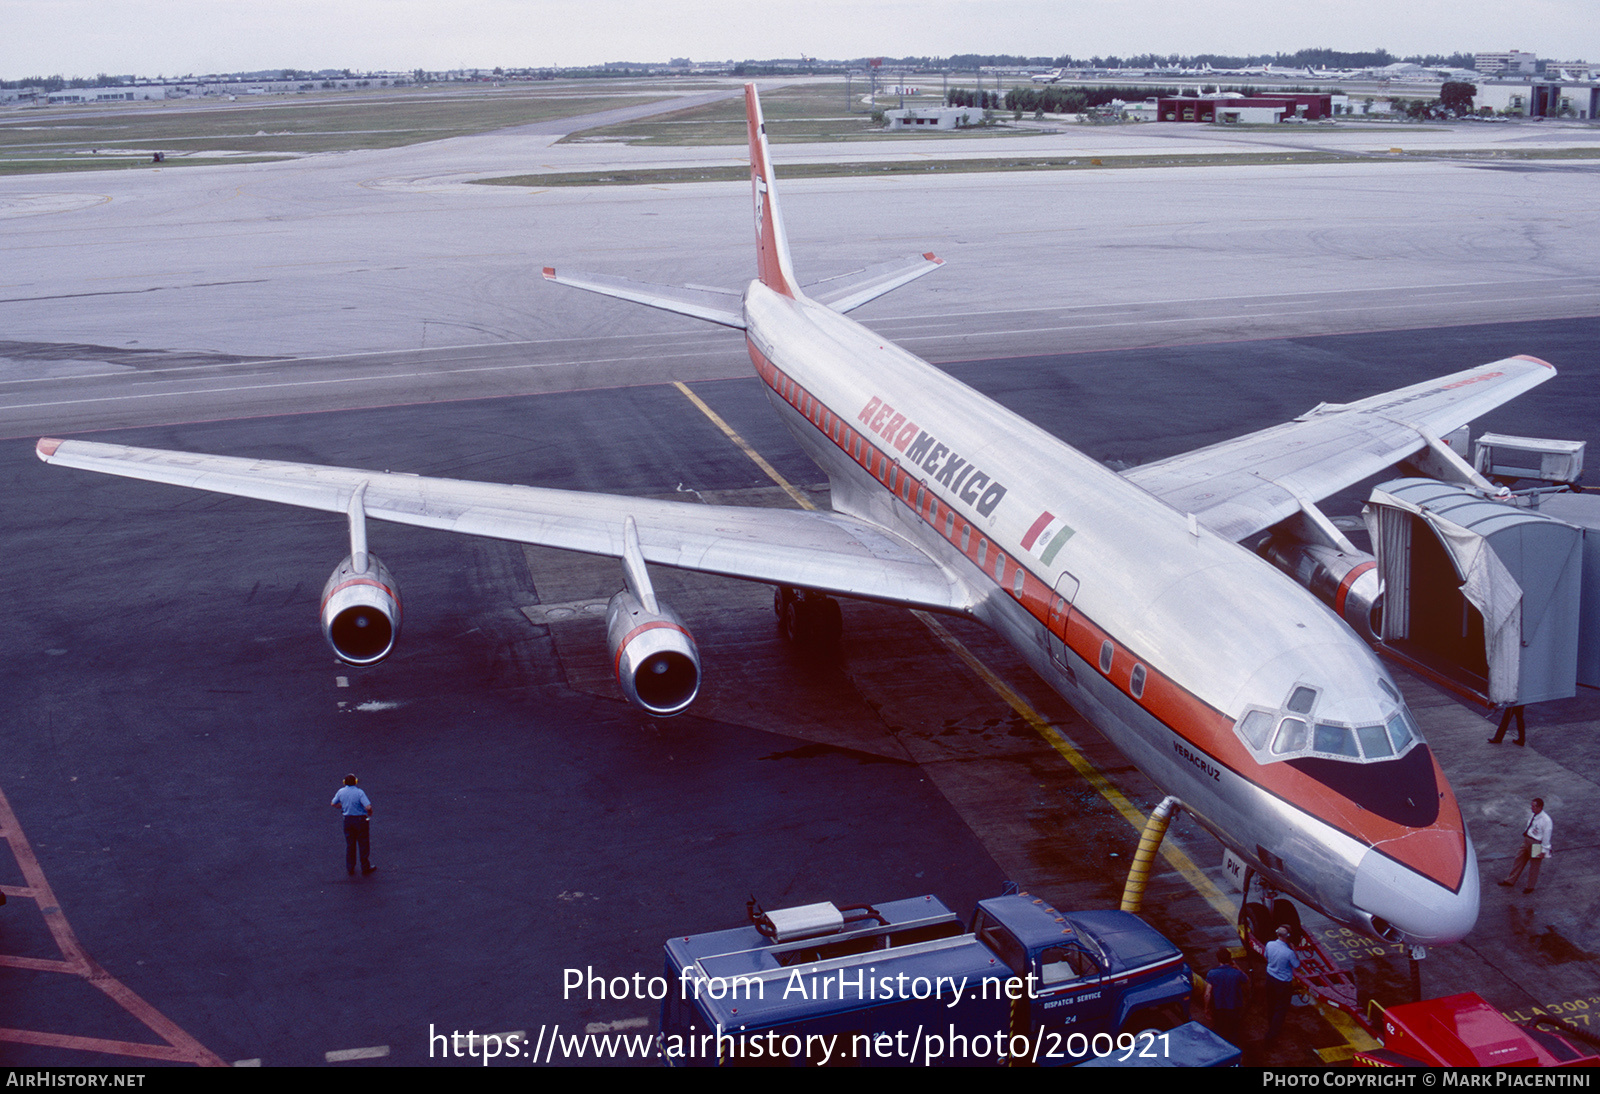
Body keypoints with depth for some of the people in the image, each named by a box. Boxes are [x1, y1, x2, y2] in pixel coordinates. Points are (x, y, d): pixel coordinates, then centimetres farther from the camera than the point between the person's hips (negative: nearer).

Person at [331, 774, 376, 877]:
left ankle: (350, 869, 22)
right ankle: (365, 868, 17)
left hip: (348, 820, 5)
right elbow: (368, 807, -27)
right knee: (363, 845, 8)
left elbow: (334, 804, 11)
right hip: (361, 820, -5)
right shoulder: (359, 792, -20)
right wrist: (369, 813, -6)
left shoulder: (341, 792, -4)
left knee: (350, 845, 16)